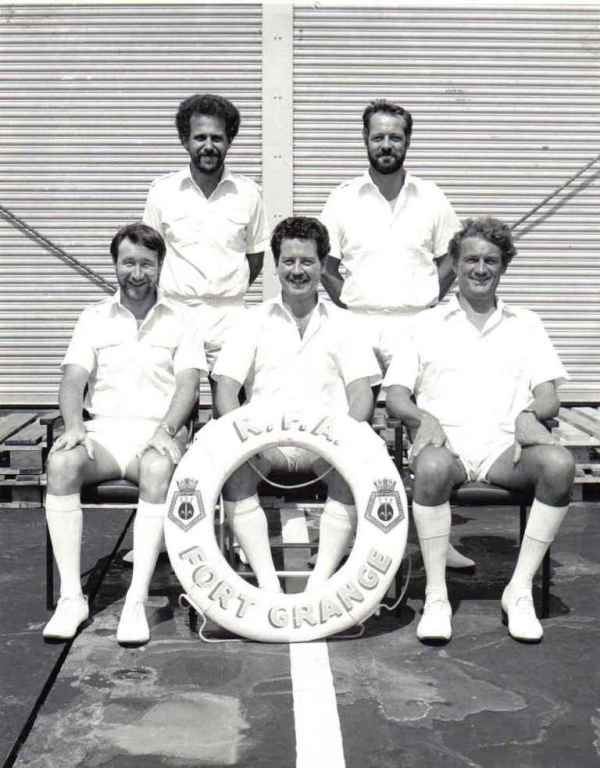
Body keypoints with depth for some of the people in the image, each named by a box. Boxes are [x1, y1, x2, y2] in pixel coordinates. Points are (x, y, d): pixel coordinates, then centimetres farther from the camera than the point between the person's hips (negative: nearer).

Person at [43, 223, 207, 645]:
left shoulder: (180, 319, 10)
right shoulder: (95, 317, 16)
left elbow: (188, 385, -2)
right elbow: (73, 379, 6)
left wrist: (166, 430, -20)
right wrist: (74, 426, -15)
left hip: (158, 433, -2)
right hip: (104, 431, 2)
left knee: (158, 468, -37)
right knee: (61, 462, -31)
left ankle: (137, 601, -34)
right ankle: (71, 597, -25)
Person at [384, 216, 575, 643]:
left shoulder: (525, 324, 21)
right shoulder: (427, 324, 17)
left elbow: (548, 395, 12)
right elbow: (395, 394, 9)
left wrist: (530, 414, -12)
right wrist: (424, 419, -13)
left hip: (505, 447, 2)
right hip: (446, 442, -1)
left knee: (559, 462, -30)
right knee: (432, 465, -37)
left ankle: (520, 589, -20)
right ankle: (436, 596, -25)